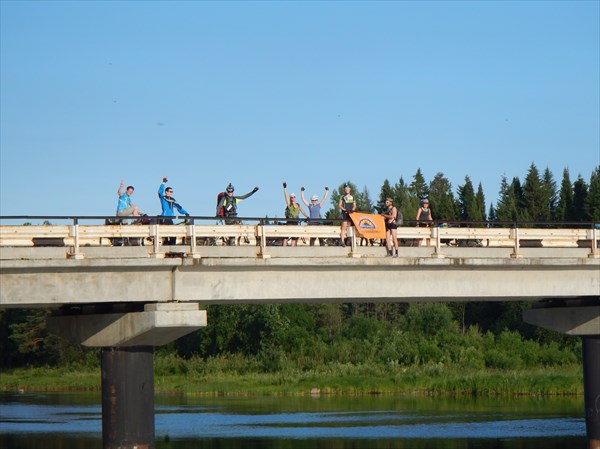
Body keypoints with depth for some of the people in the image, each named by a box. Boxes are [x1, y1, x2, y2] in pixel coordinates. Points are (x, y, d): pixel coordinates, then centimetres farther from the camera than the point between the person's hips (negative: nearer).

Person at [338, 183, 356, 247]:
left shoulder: (352, 197, 15)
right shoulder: (342, 197, 4)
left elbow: (354, 205, 13)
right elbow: (339, 206, -3)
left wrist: (352, 209, -7)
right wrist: (345, 209, -16)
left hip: (351, 214, 4)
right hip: (345, 213, -4)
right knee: (344, 227, -13)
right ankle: (342, 241, -19)